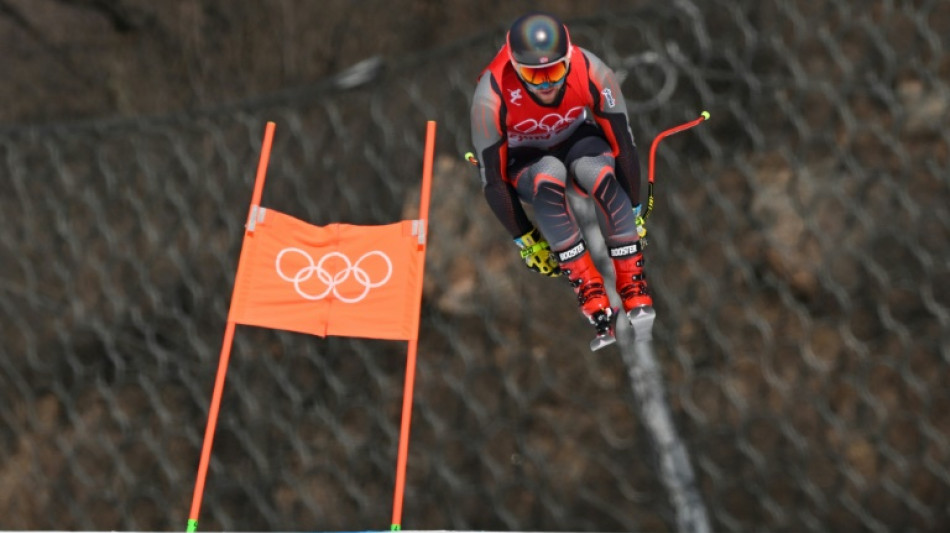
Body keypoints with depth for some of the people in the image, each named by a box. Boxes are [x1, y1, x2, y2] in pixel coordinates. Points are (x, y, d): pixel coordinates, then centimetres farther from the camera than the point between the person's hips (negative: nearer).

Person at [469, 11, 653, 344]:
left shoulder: (591, 73, -29)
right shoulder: (491, 96, -33)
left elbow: (625, 147, -17)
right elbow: (493, 180, -22)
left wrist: (634, 214, -11)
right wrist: (525, 241, -17)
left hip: (576, 139, 1)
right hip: (524, 158, -1)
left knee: (601, 174, -34)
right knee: (548, 176, -37)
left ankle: (634, 282, -21)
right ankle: (587, 287, -27)